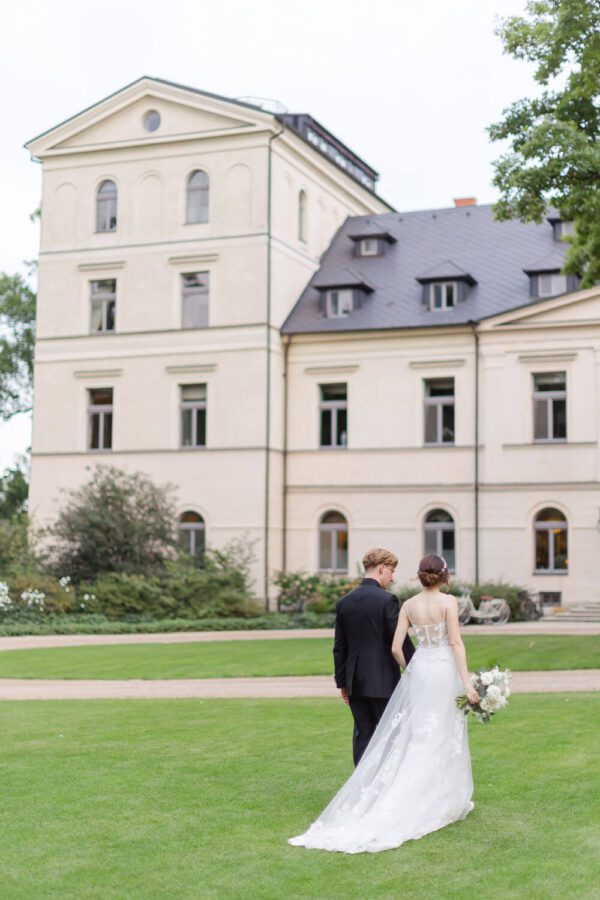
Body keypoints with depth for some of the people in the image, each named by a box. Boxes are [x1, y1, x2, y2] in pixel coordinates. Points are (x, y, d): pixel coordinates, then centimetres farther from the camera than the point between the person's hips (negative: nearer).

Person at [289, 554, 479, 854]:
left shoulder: (408, 605, 4)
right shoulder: (448, 601, -8)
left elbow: (396, 647, 1)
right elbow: (456, 643, -14)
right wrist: (467, 682, -14)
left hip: (418, 671, 4)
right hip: (444, 671, -4)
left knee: (416, 738, 10)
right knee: (444, 737, 6)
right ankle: (446, 801, 13)